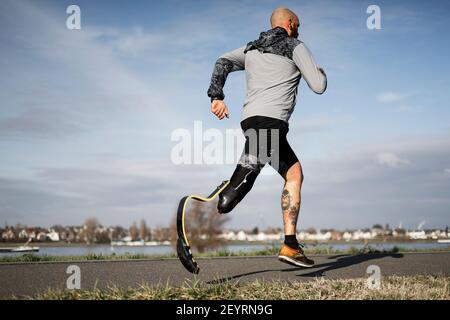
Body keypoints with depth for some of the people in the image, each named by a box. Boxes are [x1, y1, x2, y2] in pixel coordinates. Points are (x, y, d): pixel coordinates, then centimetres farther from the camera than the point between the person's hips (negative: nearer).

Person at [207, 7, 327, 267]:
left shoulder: (251, 48, 26)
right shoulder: (296, 47, 9)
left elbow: (224, 62, 10)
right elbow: (319, 87, 6)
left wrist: (217, 96, 3)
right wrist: (321, 73, 28)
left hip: (250, 119, 8)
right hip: (270, 121, -8)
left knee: (295, 174, 11)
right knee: (242, 184, -12)